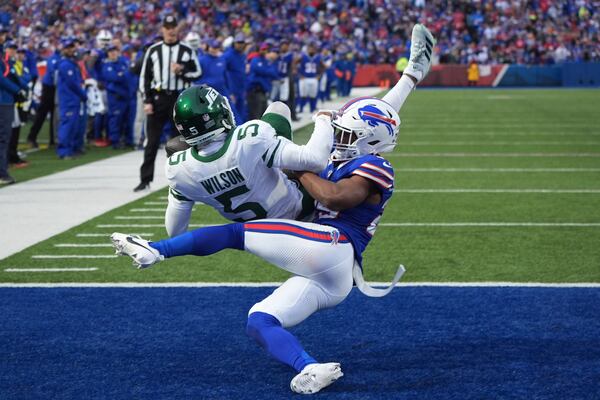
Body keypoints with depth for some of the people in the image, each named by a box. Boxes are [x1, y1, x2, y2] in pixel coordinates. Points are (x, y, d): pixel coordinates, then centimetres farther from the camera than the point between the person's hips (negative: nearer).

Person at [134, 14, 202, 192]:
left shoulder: (187, 51, 4)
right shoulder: (153, 50, 4)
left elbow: (197, 73, 7)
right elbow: (145, 77, 4)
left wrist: (182, 71, -12)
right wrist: (147, 101, -3)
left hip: (180, 99, 0)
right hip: (158, 98, 0)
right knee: (152, 141, -2)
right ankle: (145, 179, 3)